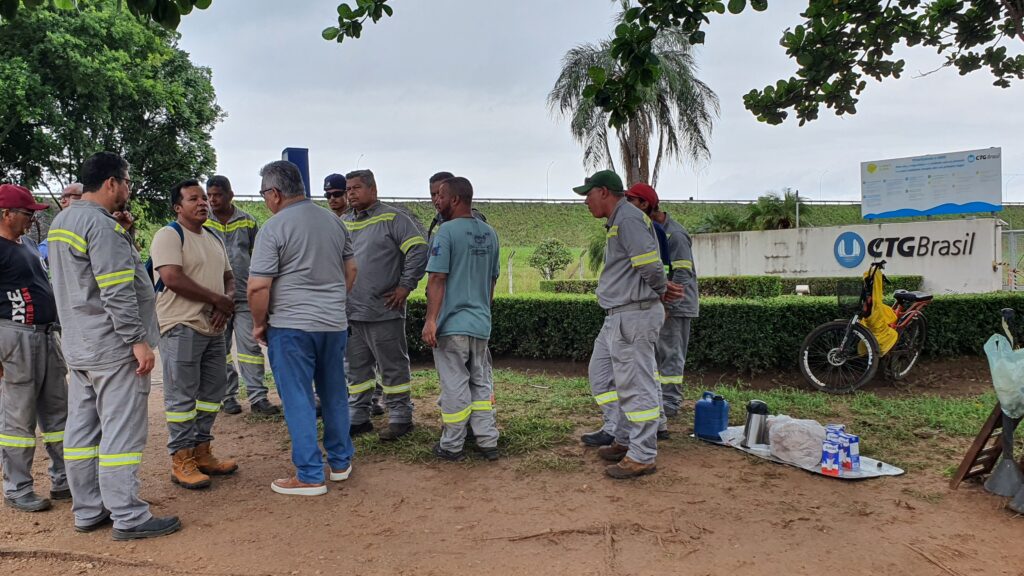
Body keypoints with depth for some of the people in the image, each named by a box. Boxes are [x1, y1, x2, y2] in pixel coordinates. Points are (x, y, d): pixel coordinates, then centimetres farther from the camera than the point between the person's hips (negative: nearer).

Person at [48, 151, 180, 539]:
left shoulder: (60, 223, 14)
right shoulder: (102, 225, -17)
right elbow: (117, 292, -22)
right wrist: (137, 340, -18)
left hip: (79, 347, 10)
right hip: (113, 348, -10)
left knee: (82, 430, 12)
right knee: (121, 432, -4)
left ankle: (88, 511, 21)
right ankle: (128, 518, 1)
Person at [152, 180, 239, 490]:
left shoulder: (214, 239, 18)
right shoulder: (169, 235, -8)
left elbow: (228, 276, 20)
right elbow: (172, 278, -20)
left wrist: (227, 303, -3)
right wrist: (218, 299, -15)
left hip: (213, 328, 8)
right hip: (182, 328, -8)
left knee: (212, 392, 13)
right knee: (182, 397, -2)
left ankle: (201, 452, 25)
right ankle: (181, 461, 6)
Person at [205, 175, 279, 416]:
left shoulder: (248, 222, 7)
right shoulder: (203, 222, 4)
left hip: (245, 296, 0)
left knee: (250, 346, -2)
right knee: (219, 349, 6)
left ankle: (258, 397, 1)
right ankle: (228, 396, 15)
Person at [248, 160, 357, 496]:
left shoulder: (274, 228, -12)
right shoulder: (333, 221, 7)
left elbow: (258, 286, -16)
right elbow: (351, 270, 15)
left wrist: (259, 323, -2)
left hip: (291, 326, -6)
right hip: (335, 323, 6)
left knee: (298, 400, 2)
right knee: (334, 395, 17)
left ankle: (310, 477, 6)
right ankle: (340, 462, 28)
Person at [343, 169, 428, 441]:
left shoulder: (392, 218, -5)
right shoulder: (343, 223, 14)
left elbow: (419, 250, -11)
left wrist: (405, 286, -12)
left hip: (383, 311, -6)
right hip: (350, 312, 7)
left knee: (393, 367, 2)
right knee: (356, 367, 14)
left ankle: (400, 417, 13)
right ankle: (357, 417, 25)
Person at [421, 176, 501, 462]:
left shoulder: (446, 231, -11)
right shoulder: (489, 233, 8)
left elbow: (438, 279, -16)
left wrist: (430, 320, -15)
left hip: (451, 323, -6)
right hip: (481, 322, 6)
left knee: (455, 385, 2)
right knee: (482, 382, 14)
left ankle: (452, 446, 12)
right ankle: (488, 442, 17)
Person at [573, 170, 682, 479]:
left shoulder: (628, 217, -15)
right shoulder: (617, 221, 19)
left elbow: (649, 265, -21)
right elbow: (648, 268, 19)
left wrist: (660, 290, -4)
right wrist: (661, 289, 6)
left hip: (634, 315, -11)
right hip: (618, 316, 11)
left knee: (635, 384, -5)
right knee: (601, 375, 17)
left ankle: (643, 456, 5)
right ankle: (623, 439, 26)